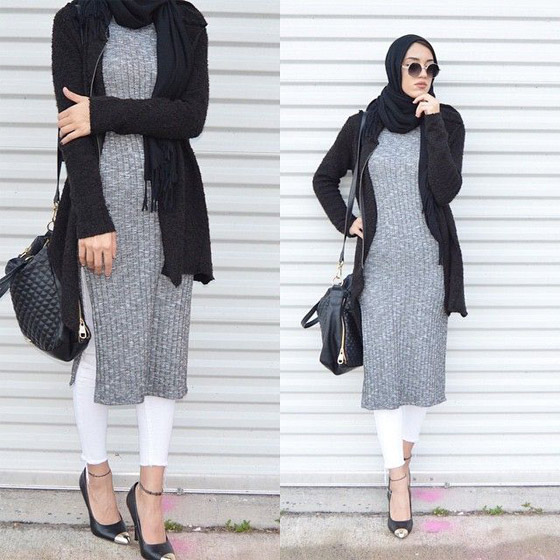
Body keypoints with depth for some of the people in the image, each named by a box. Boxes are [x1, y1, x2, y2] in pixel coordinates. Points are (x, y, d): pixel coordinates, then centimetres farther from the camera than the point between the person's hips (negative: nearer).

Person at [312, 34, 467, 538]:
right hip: (379, 263, 0)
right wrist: (346, 222, 3)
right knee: (383, 363, -2)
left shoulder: (446, 119, 0)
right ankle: (398, 478, 4)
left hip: (429, 262, 0)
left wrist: (432, 124, -16)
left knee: (422, 358, 6)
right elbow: (325, 178, 15)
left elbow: (447, 189, -13)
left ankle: (404, 451, 24)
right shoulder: (364, 124, 2)